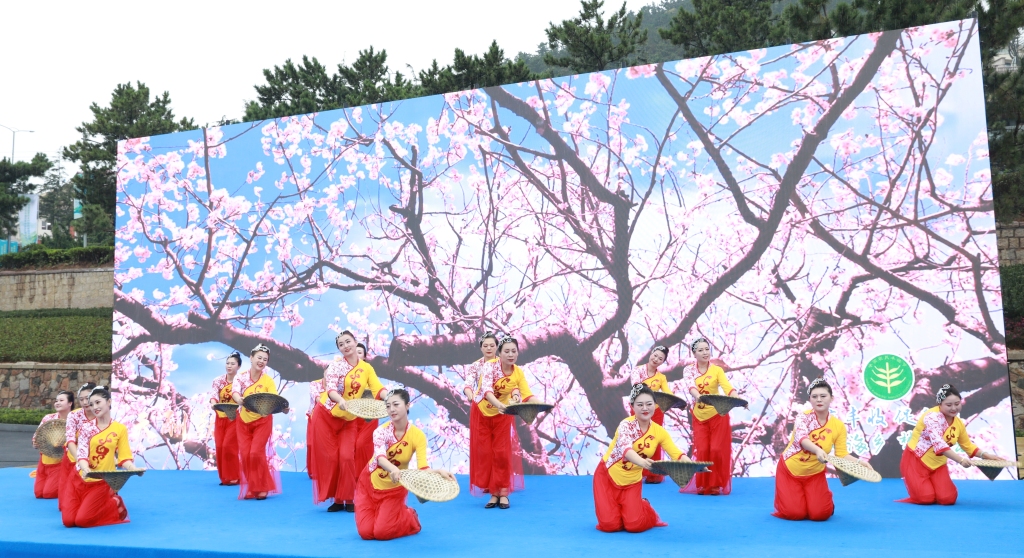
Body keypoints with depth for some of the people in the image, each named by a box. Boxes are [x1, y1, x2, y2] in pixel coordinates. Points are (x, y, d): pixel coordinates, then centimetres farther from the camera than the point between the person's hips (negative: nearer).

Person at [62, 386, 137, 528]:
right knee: (68, 521, -3)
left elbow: (124, 457, -3)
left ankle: (115, 504, 15)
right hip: (80, 479, 3)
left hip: (101, 482, -2)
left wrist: (133, 468, -26)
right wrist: (85, 469, -32)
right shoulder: (86, 426, 1)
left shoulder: (120, 429, -2)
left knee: (82, 520, -11)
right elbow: (81, 452, -11)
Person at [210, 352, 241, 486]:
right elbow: (214, 396, -10)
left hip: (235, 419, -4)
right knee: (219, 447, 3)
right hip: (220, 418, 4)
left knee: (229, 446, -11)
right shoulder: (218, 381, 4)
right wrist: (214, 405, -32)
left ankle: (233, 477, 0)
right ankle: (224, 477, 14)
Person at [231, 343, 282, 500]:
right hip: (243, 421, 2)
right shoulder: (240, 377, -6)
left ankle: (262, 487, 5)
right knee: (245, 454, 1)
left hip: (262, 421, -2)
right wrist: (240, 400, -46)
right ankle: (250, 488, 15)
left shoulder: (268, 380, -11)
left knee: (256, 453, -10)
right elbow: (235, 392, -23)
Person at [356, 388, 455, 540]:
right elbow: (380, 457, -37)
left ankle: (409, 518, 18)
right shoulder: (381, 431, -20)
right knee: (366, 532, -8)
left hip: (394, 489, -1)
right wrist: (394, 469, -60)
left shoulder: (417, 435, -20)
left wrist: (439, 471, -48)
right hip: (369, 483, 1)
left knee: (381, 533, -11)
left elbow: (423, 468, -26)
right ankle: (381, 514, 25)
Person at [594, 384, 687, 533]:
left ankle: (644, 507, 21)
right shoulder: (626, 424, -22)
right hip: (607, 475, -3)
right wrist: (642, 462, -60)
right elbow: (625, 448, -40)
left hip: (631, 482, 3)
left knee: (635, 526, -11)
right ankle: (611, 508, 22)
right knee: (610, 525, -12)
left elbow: (677, 454, -15)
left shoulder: (659, 432, -7)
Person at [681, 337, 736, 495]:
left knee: (717, 450, -4)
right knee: (702, 451, -1)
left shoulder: (717, 370, -4)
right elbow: (690, 386, -22)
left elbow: (728, 388, -19)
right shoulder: (689, 370, -2)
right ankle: (702, 485, 12)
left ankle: (716, 484, 9)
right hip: (699, 417, 1)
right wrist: (698, 397, -45)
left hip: (718, 415, -1)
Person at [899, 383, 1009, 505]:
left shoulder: (958, 423, 2)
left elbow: (968, 445, 17)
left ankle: (929, 482, 20)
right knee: (926, 498, -17)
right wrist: (960, 460, -43)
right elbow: (938, 443, -35)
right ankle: (911, 481, 14)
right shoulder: (933, 416, -23)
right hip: (915, 461, -6)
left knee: (948, 499, -9)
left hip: (937, 465, 7)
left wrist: (984, 454, -1)